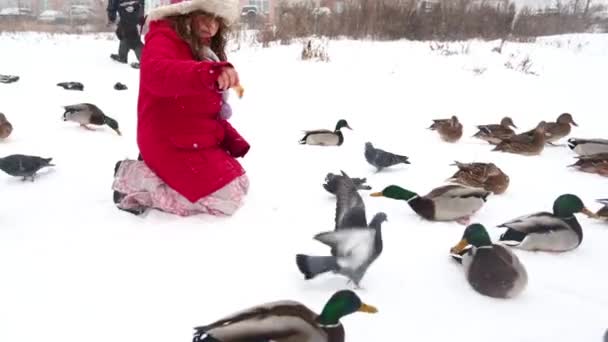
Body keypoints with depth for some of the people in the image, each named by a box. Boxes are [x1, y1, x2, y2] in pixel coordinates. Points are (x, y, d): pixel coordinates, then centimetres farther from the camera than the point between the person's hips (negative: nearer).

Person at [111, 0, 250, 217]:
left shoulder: (204, 51, 16)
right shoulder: (163, 39, -12)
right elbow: (155, 73, -39)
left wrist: (232, 139, 6)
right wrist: (209, 73, -54)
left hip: (198, 141, 10)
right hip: (172, 143, -10)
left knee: (240, 186, 19)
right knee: (227, 199, -14)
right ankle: (137, 181, -7)